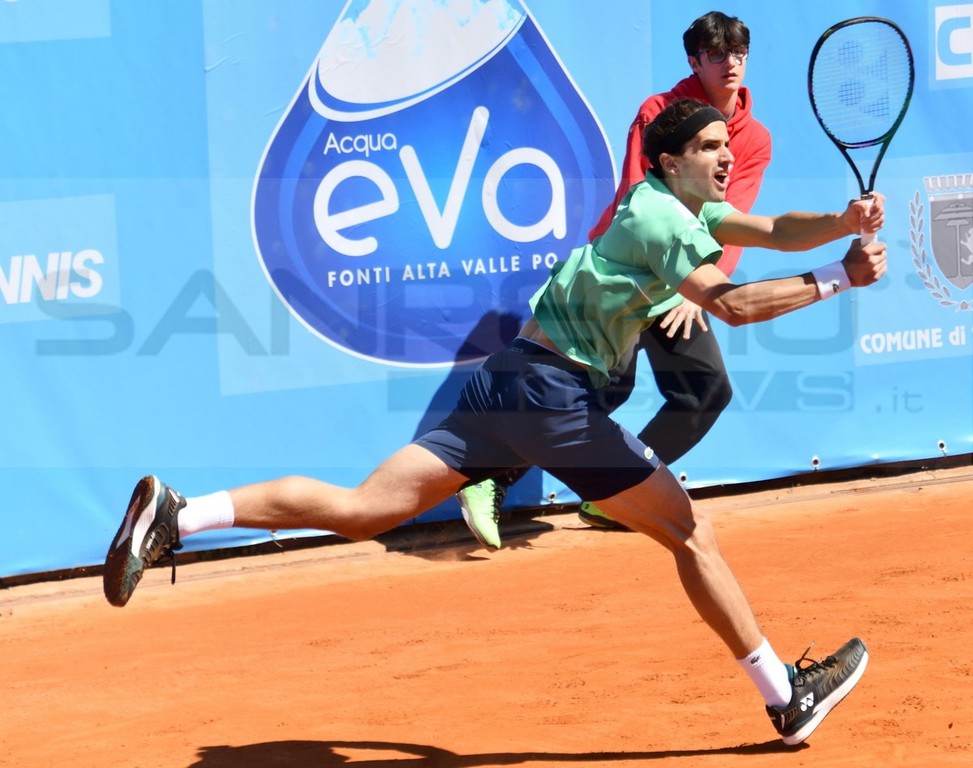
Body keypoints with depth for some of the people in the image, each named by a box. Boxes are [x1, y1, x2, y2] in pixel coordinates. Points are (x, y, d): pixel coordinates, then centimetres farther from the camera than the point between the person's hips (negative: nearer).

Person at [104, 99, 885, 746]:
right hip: (555, 388, -8)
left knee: (363, 509, -1)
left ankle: (175, 515, -12)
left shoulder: (690, 209, 19)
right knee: (693, 533, 3)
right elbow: (732, 304, -20)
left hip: (507, 382, 8)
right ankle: (788, 697, 11)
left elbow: (777, 229, 14)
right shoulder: (660, 216, -10)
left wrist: (844, 221, -4)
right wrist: (835, 279, -17)